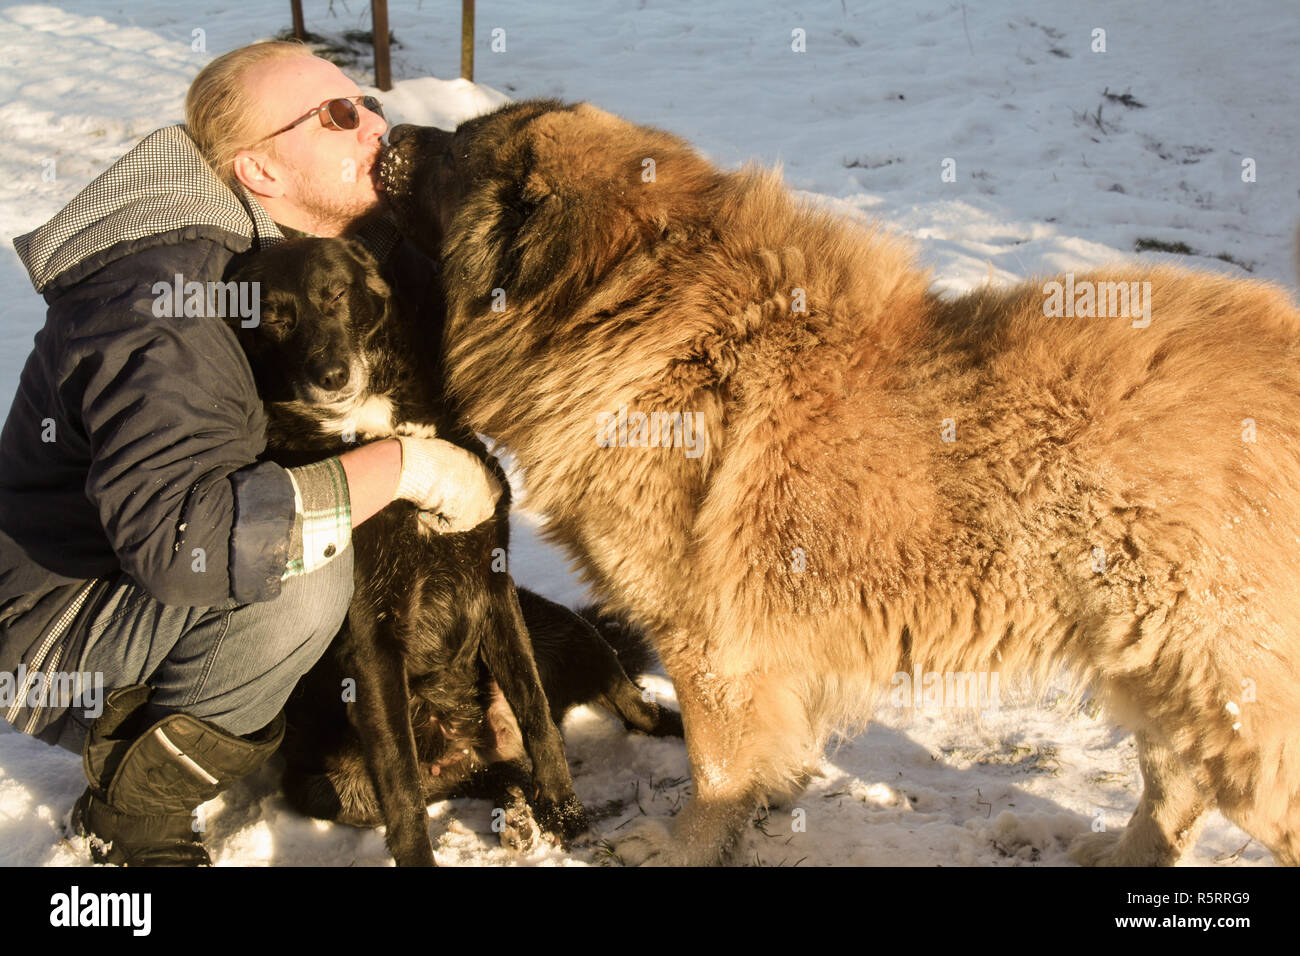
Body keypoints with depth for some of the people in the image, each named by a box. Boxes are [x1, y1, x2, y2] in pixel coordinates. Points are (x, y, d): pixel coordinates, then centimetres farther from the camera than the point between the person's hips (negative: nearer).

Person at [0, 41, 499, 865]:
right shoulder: (165, 304, -29)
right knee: (304, 577, -30)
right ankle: (133, 813, -7)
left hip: (148, 582, 9)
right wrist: (400, 467, -36)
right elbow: (175, 538, -41)